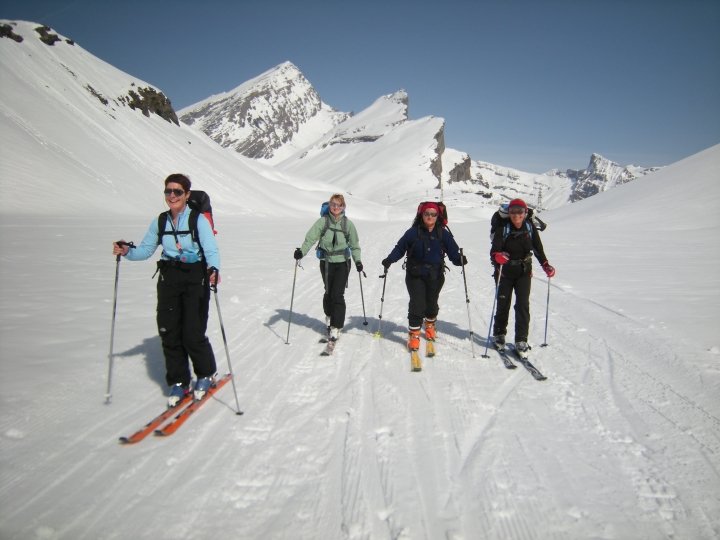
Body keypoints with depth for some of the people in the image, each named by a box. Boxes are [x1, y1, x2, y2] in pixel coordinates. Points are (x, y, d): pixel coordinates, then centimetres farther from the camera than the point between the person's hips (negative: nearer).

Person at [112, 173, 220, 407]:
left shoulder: (198, 219, -9)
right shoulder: (160, 222, 7)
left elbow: (211, 250, -15)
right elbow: (145, 250, 11)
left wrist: (214, 269, -35)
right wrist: (127, 252, -9)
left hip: (195, 278, -5)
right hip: (169, 278, 5)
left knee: (193, 334, -6)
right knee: (169, 332, 3)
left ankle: (206, 375, 21)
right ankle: (178, 382, 21)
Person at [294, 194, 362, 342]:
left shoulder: (348, 224, -3)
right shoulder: (323, 221, -5)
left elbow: (354, 245, 4)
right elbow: (310, 237, -13)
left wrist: (357, 260, -7)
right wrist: (302, 251, -29)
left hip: (342, 263, -1)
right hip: (326, 262, 1)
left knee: (338, 295, -8)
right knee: (328, 292, 13)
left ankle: (336, 327, -2)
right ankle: (329, 315, 41)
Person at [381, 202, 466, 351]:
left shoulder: (443, 234, -1)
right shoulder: (413, 232, -5)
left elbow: (453, 251, -3)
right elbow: (400, 248, -1)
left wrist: (459, 259, -24)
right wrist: (389, 259, -15)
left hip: (435, 276, 2)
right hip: (415, 275, -2)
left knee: (431, 303, 15)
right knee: (417, 304, -8)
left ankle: (430, 325, 44)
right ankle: (414, 334, 9)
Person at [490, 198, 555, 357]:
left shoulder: (531, 229, -5)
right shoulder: (502, 229, -13)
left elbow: (538, 249, 2)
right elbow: (494, 250, -25)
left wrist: (546, 266, -12)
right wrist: (497, 256, -47)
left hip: (524, 272, 1)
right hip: (505, 272, -1)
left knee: (523, 305, -6)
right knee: (503, 304, 6)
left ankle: (521, 341, 0)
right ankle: (499, 334, 28)